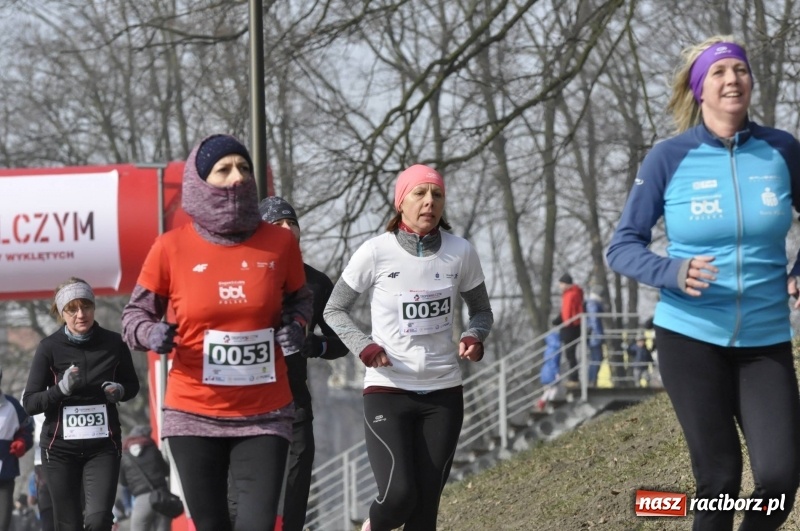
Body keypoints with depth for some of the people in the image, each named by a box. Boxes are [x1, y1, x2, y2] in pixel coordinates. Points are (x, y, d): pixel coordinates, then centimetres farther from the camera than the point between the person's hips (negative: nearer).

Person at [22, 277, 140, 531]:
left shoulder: (113, 343, -2)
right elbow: (30, 403, -5)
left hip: (103, 445, 0)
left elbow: (133, 384, 14)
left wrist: (120, 391, -8)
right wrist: (61, 389, -22)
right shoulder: (50, 347, -6)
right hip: (61, 447, 0)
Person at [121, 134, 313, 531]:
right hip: (195, 415, 0)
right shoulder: (171, 248, -6)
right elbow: (135, 314, 5)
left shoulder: (279, 242, -1)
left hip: (264, 415, 1)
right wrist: (151, 334, -17)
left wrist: (295, 326, -6)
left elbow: (299, 300, 16)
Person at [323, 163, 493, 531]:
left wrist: (474, 338, -8)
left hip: (443, 391, 3)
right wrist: (363, 346, -13)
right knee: (399, 495, -16)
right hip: (387, 390, -3)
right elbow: (334, 310, 5)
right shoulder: (376, 253, -7)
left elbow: (481, 310, 15)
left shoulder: (461, 253, 0)